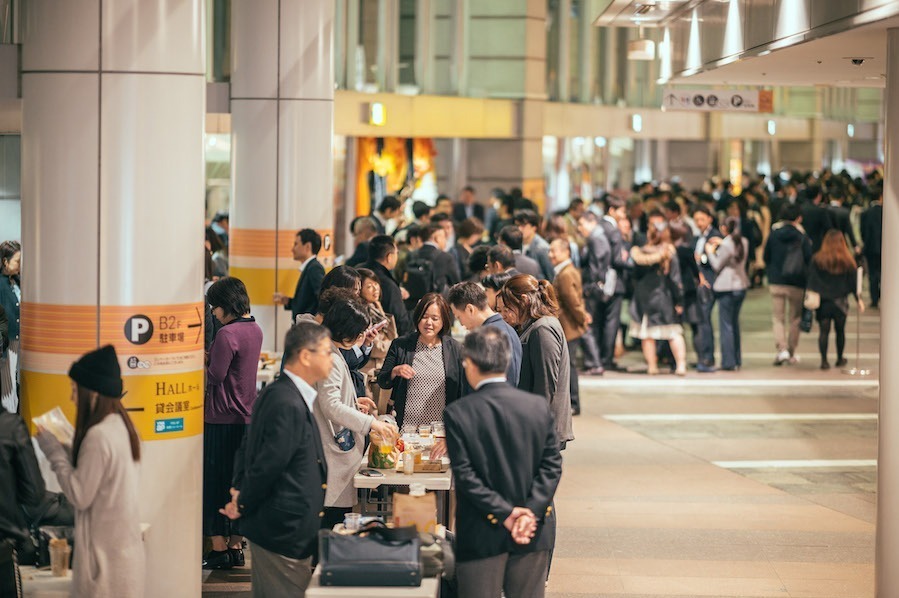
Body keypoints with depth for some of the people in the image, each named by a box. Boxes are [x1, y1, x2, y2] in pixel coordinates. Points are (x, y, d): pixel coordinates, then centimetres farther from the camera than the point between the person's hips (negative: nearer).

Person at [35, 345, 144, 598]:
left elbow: (80, 496, -17)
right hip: (123, 546, 9)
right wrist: (64, 450, 9)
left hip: (104, 552, -9)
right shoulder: (119, 426, 8)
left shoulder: (98, 436, -20)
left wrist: (54, 452, -9)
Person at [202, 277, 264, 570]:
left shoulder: (227, 334, -18)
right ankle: (236, 546, 18)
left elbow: (214, 376, -18)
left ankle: (219, 548, 2)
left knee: (214, 481, -1)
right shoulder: (255, 330, 9)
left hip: (222, 418, -9)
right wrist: (210, 358, 9)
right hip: (246, 416, 9)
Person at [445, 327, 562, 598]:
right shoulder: (539, 406, -1)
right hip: (535, 534, 3)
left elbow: (464, 474, -13)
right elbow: (552, 466, -3)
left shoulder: (457, 413, -10)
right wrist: (531, 512, -9)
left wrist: (505, 513, -11)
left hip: (483, 535, -3)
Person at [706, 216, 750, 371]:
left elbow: (717, 266, -12)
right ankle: (737, 360, 21)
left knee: (726, 325, -2)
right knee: (735, 322, 18)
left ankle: (729, 362, -3)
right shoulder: (744, 242, 4)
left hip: (726, 289, -7)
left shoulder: (726, 245, -18)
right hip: (741, 286, 8)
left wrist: (711, 252, 2)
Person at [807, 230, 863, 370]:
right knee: (840, 331, 15)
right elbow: (852, 282, 3)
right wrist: (858, 299, 11)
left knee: (824, 332, 0)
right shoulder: (847, 261, -2)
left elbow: (811, 281, -5)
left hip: (822, 301, -1)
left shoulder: (817, 259, -5)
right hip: (840, 301, 1)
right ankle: (840, 359, 25)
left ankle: (824, 360, -6)